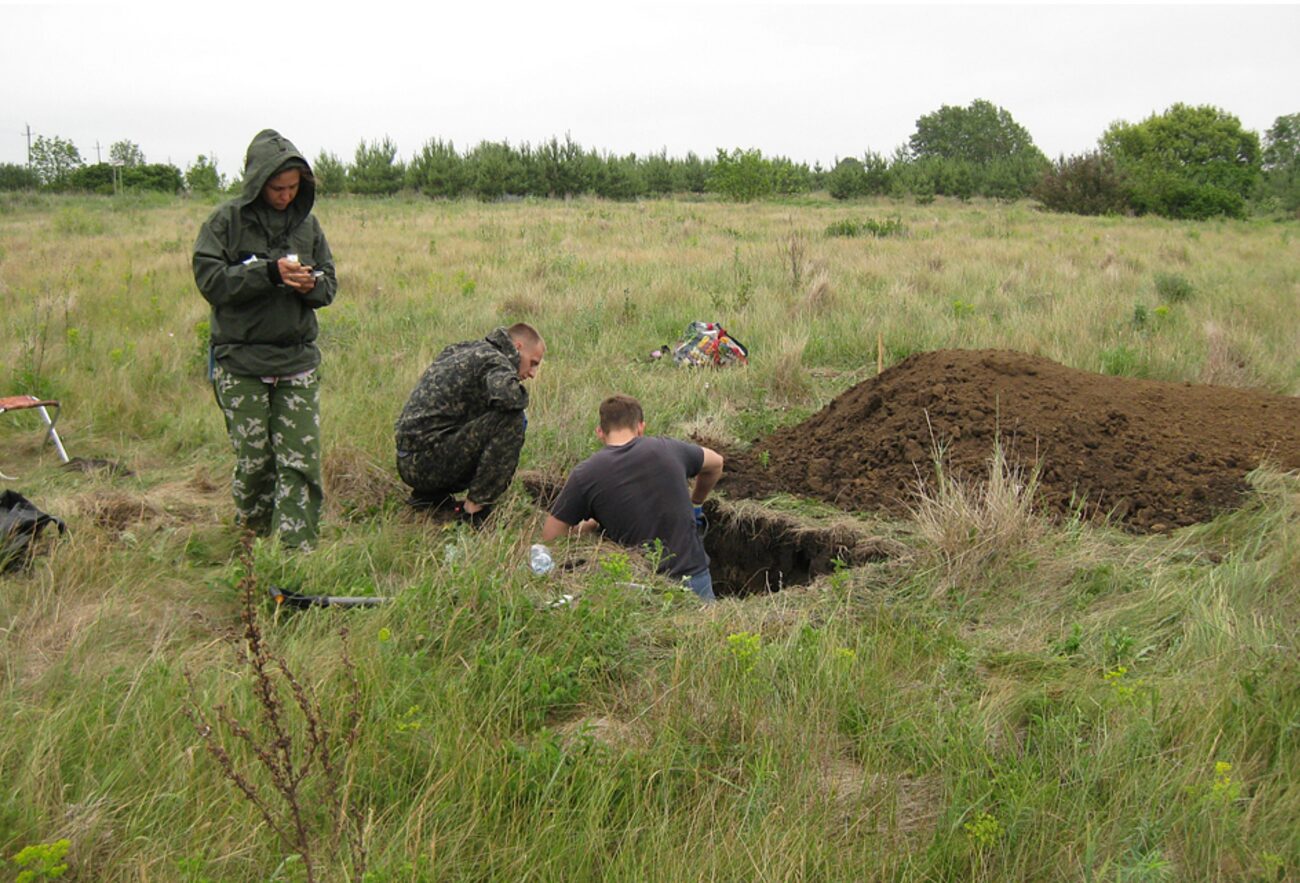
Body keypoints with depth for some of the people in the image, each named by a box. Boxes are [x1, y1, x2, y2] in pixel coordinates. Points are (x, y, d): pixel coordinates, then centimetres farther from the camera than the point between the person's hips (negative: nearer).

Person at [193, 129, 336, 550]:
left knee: (302, 463, -4)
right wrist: (270, 272, -21)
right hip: (241, 361, -3)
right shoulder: (227, 220, -2)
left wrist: (312, 285, -11)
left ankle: (294, 553, -1)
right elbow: (210, 279, -11)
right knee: (254, 462, 3)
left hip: (298, 360, 3)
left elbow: (329, 284, 13)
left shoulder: (307, 223, 8)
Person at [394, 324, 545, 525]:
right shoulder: (494, 359, -8)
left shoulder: (460, 350, 20)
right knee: (511, 419, -18)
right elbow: (506, 397, -29)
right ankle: (474, 509, -15)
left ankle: (428, 495, 17)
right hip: (427, 461, -10)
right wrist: (522, 395, -5)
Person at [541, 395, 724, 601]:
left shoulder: (585, 474, -5)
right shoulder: (667, 449, 3)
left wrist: (591, 525, 20)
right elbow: (716, 463, 25)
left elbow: (550, 537, 1)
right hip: (694, 574, 2)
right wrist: (695, 503, 43)